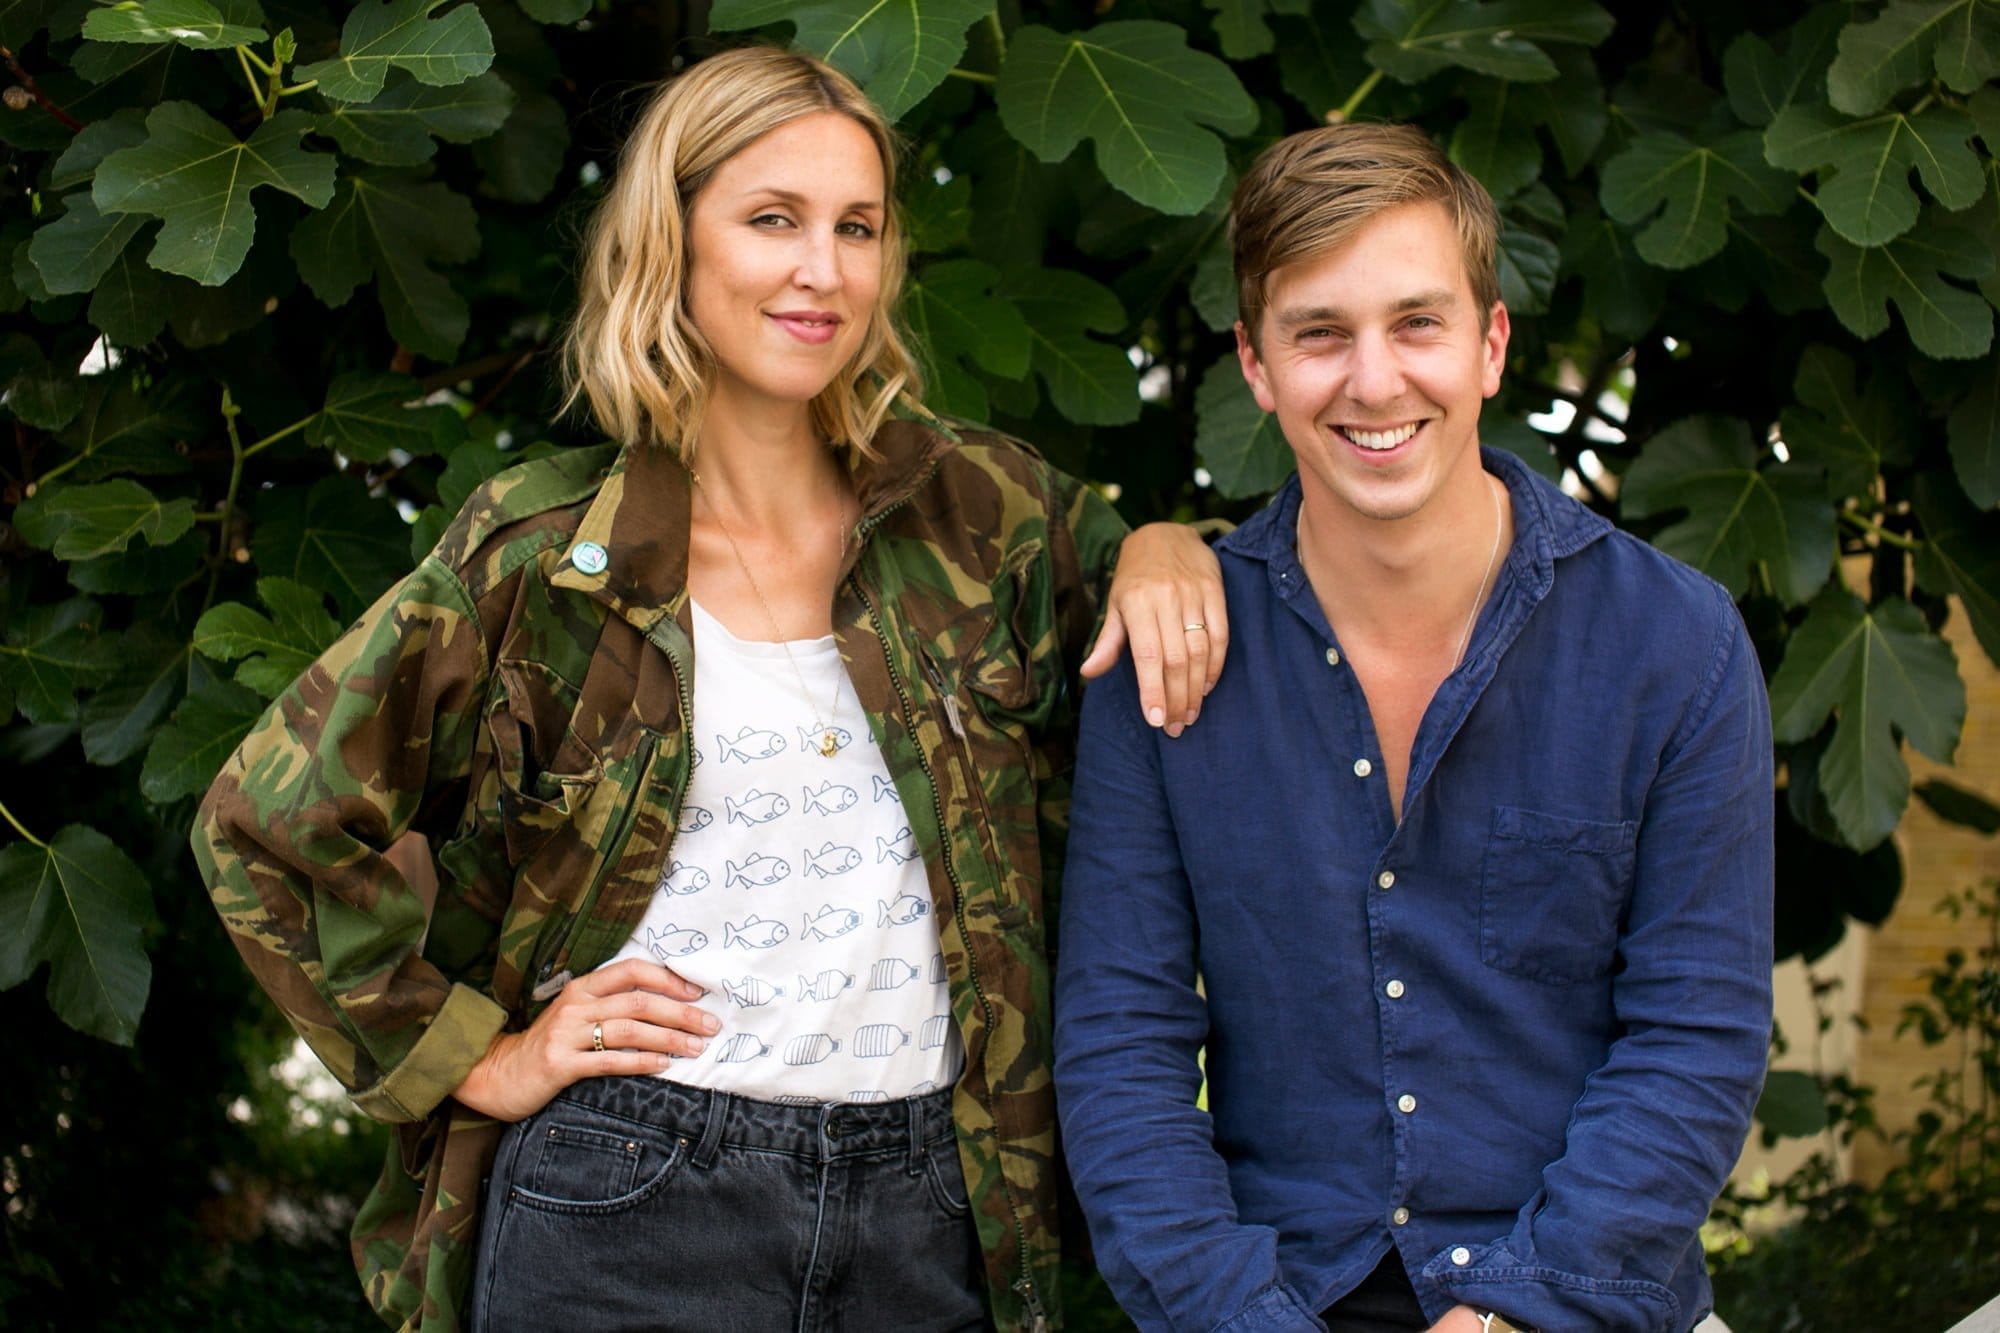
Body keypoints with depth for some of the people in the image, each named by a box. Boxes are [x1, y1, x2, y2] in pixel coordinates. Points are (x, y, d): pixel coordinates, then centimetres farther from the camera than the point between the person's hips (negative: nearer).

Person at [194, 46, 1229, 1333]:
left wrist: (1166, 548, -2)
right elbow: (267, 817, 0)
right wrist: (472, 1056, -1)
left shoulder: (973, 506, 5)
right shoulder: (543, 551, -2)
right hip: (631, 1214, -2)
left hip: (931, 1217, 3)